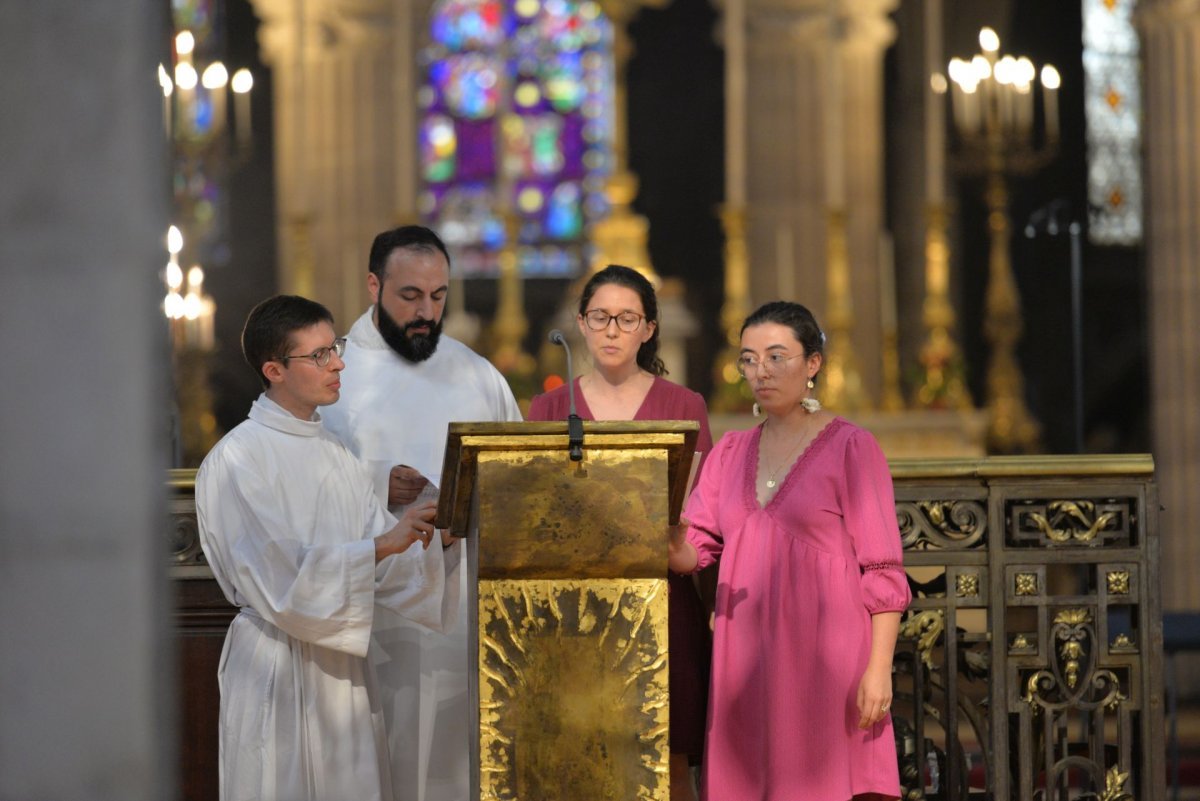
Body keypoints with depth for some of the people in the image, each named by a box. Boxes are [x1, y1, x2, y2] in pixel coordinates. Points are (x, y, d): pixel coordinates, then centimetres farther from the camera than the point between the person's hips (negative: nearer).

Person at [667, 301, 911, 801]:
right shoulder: (730, 453, 15)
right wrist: (674, 542, -17)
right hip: (747, 660, 5)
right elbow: (693, 551, 6)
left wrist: (879, 667, -13)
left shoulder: (851, 447, 0)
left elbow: (883, 570, -4)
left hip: (823, 655, -5)